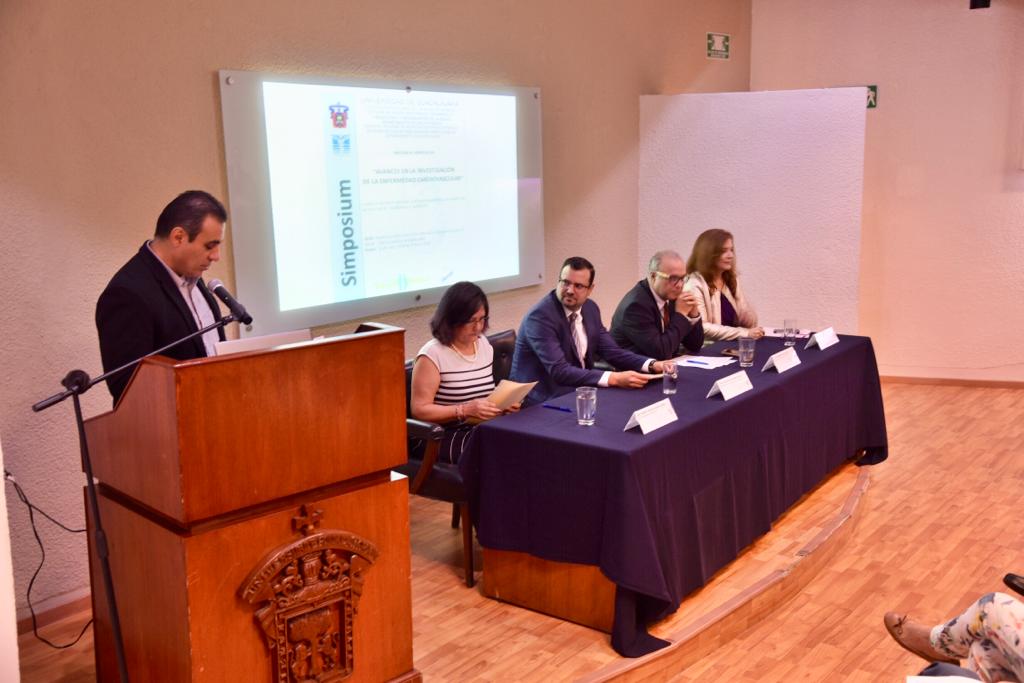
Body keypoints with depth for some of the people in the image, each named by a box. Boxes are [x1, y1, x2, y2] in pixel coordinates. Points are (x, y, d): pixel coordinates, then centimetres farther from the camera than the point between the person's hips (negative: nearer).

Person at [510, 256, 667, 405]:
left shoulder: (590, 308, 4)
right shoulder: (540, 316, -21)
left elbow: (611, 351, 6)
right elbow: (559, 371, -28)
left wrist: (653, 365, -11)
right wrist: (614, 378, -35)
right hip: (543, 401, -8)